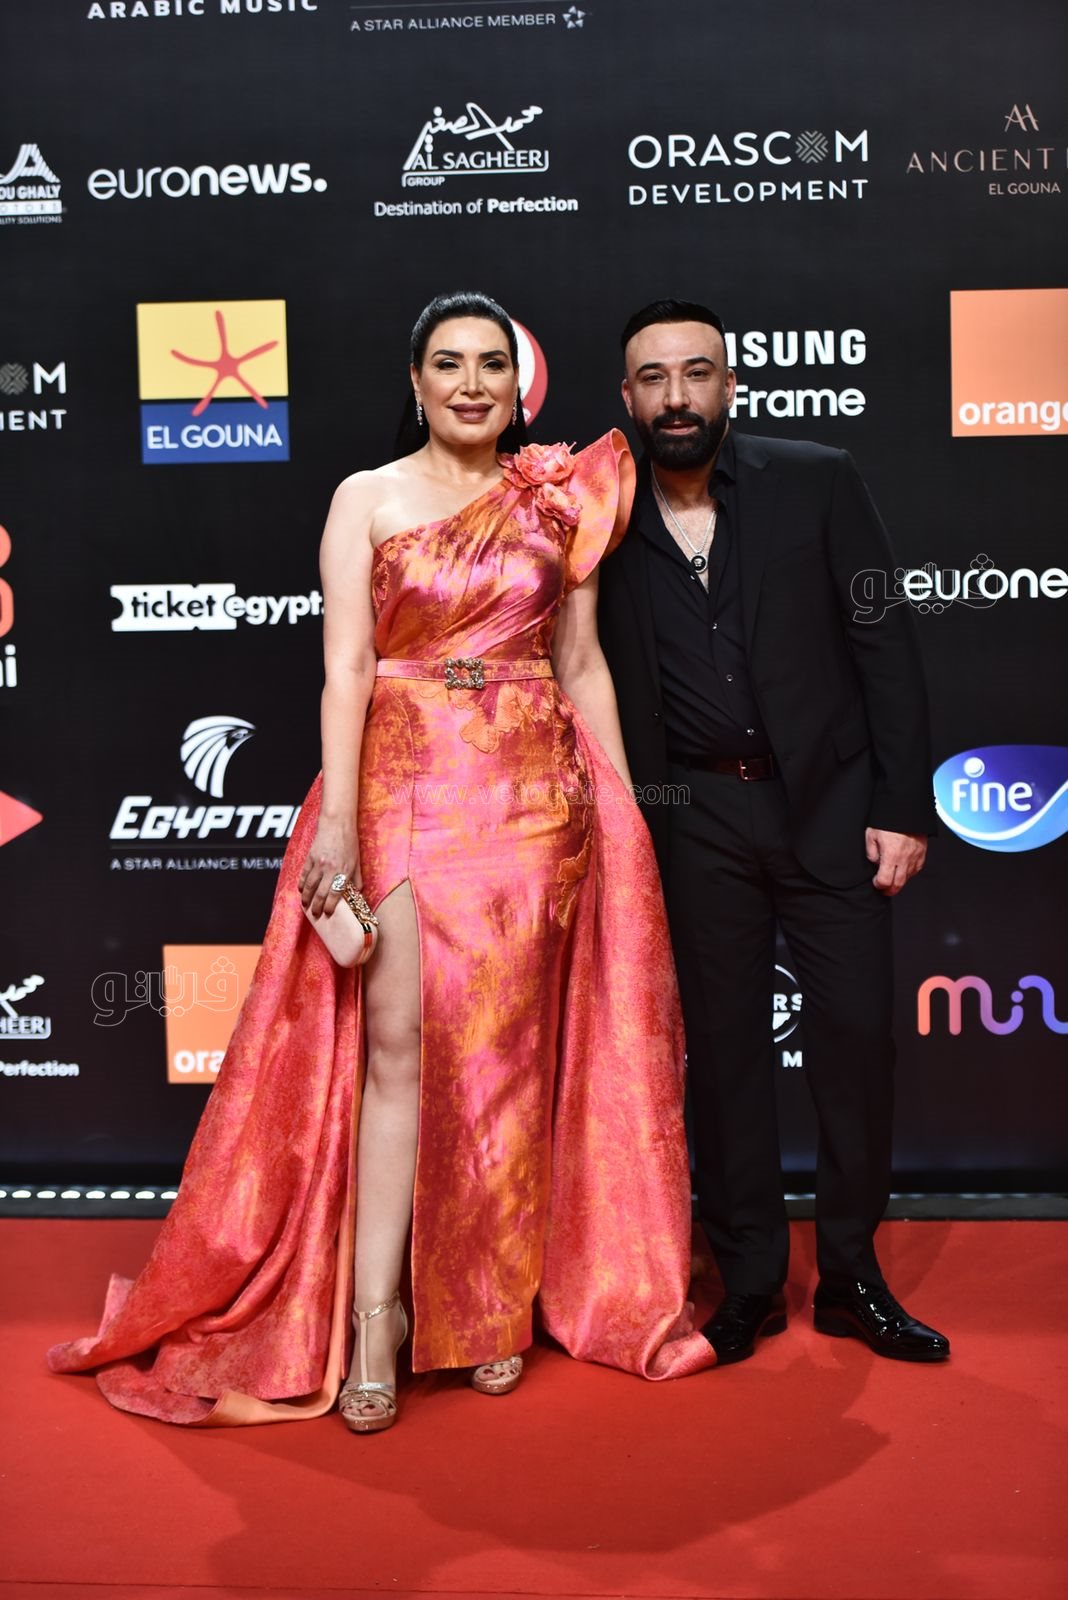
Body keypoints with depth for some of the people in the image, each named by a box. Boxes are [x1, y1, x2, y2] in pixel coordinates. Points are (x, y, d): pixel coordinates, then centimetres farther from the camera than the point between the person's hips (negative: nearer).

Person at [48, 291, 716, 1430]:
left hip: (535, 790, 2)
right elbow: (345, 668, -4)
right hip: (406, 783, -2)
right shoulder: (367, 499, 4)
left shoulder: (559, 502, 10)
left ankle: (495, 1299, 17)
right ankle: (375, 1313, 2)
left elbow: (582, 664, 11)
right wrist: (337, 816, -13)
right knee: (399, 1041, -6)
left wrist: (622, 807, 6)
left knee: (507, 1043, 5)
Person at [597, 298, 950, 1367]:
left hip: (828, 800, 0)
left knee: (856, 1030, 0)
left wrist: (903, 805, -7)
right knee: (722, 1045, 7)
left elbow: (886, 646, -2)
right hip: (695, 819, 1)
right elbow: (596, 685, 5)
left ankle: (851, 1277, 18)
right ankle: (749, 1281, 21)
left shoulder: (816, 483, -1)